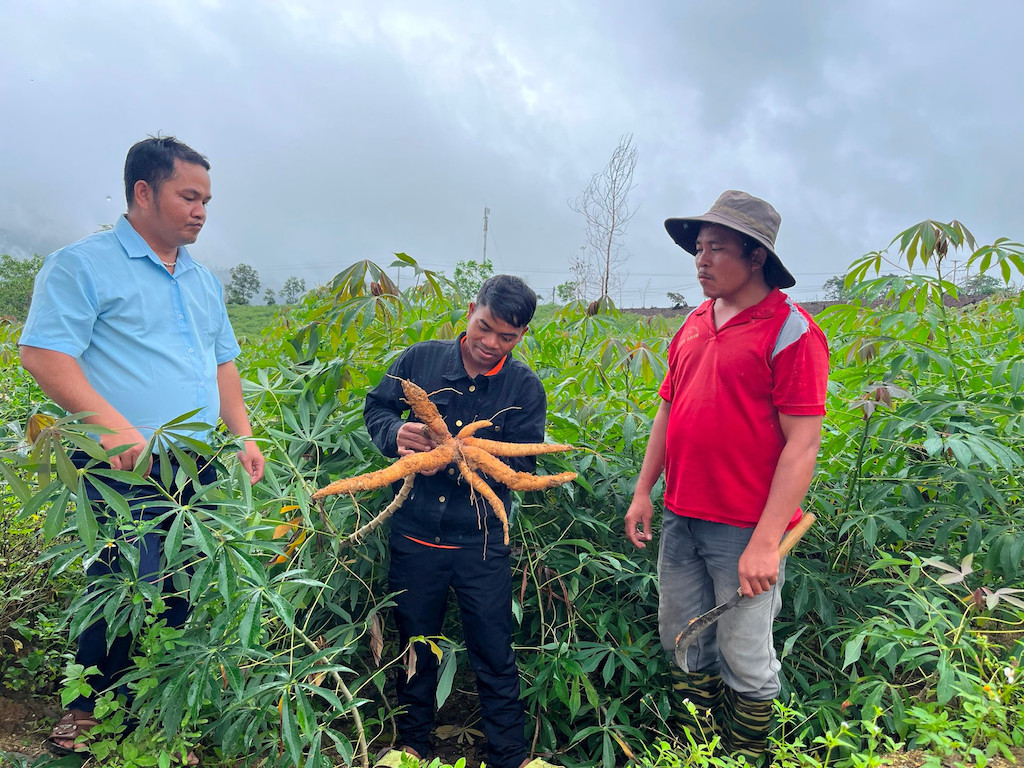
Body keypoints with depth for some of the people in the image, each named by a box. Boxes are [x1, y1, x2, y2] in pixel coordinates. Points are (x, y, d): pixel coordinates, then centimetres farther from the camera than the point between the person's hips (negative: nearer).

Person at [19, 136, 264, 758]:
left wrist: (244, 436, 11)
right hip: (125, 467, -6)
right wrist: (111, 424, -24)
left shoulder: (203, 281, 18)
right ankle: (90, 711, 18)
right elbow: (43, 352, -12)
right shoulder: (83, 265, -3)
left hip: (199, 469, 6)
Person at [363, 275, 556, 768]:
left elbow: (521, 466, -9)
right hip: (414, 536, 1)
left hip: (481, 542, -1)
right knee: (415, 645, 19)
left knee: (494, 654, 10)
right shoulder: (421, 360, -3)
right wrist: (396, 433, -16)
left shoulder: (524, 388, -5)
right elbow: (375, 408, 6)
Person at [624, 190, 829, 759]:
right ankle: (699, 749, 40)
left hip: (744, 529, -7)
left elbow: (803, 444, -16)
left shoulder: (789, 331, -12)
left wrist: (766, 541, -19)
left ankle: (747, 755, 33)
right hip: (681, 520, 7)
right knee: (684, 643, 18)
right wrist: (643, 492, 12)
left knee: (745, 658, 8)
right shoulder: (694, 325, 9)